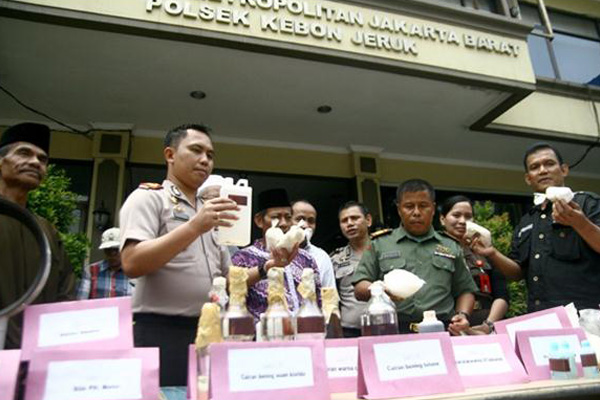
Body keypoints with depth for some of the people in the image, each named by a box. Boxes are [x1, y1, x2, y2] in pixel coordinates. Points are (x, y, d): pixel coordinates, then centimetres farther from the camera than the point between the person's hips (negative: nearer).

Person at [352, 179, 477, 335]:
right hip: (392, 331, -1)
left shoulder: (451, 247, 20)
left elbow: (465, 291, 22)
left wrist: (463, 315, 3)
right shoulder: (379, 244, 13)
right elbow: (359, 289, 8)